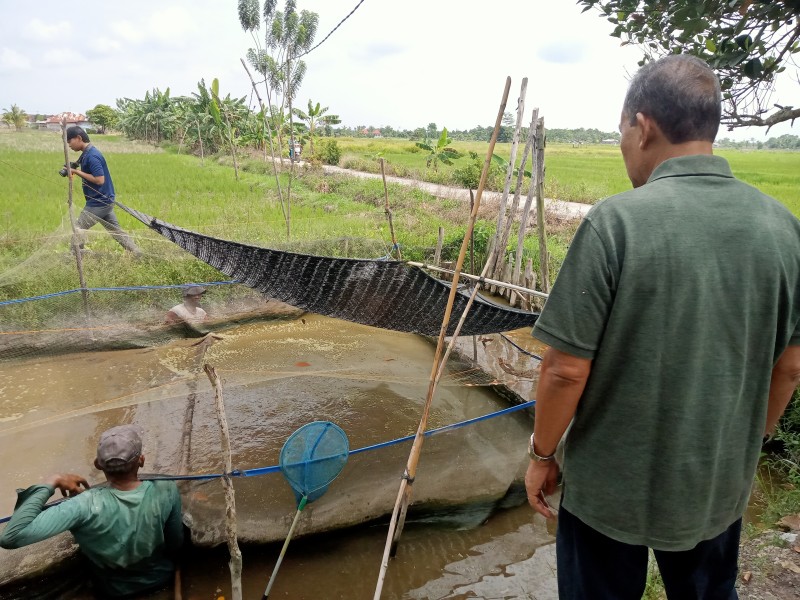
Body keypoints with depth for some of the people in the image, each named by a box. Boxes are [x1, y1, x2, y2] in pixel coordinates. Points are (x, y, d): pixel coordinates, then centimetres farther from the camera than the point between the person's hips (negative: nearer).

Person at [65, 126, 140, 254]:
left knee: (77, 230, -1)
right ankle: (138, 255, 12)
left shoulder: (91, 156, -19)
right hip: (104, 201, 10)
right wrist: (74, 170, 4)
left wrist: (77, 172, -18)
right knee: (117, 231, 12)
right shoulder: (87, 153, 12)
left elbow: (99, 180, -25)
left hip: (98, 203, -10)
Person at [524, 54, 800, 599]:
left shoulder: (616, 221, -23)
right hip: (721, 487, 5)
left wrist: (542, 454, -4)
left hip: (612, 487, -4)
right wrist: (745, 446, 18)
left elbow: (566, 370, -21)